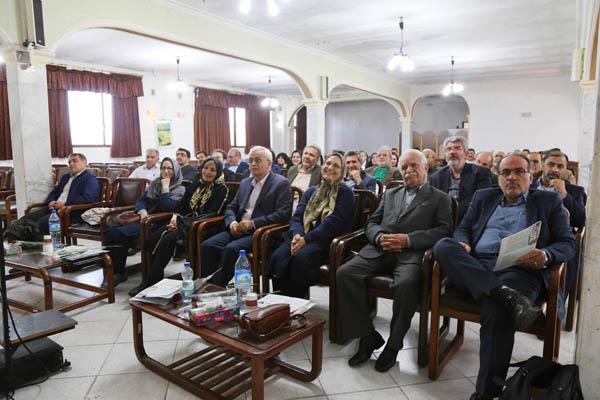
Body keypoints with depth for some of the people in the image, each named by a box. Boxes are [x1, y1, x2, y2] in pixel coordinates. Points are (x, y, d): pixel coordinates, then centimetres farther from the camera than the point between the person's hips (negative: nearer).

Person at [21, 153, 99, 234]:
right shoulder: (66, 177, 27)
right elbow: (53, 193, 29)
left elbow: (88, 198, -16)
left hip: (72, 212, -8)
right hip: (54, 208, 8)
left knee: (41, 223, -30)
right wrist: (51, 202, 5)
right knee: (25, 220, -12)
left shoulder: (90, 178, 0)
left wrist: (65, 204, -15)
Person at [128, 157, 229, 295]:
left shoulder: (221, 189, 0)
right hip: (185, 223, 6)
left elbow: (212, 213, -10)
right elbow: (183, 205, 19)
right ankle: (156, 278, -9)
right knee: (152, 239, -20)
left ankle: (150, 282, -16)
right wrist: (175, 216, -5)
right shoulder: (195, 184, 18)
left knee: (167, 240, -28)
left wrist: (183, 222, -17)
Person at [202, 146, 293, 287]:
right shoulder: (245, 183, 20)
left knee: (231, 249, -31)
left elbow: (283, 214, -12)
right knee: (207, 246, -17)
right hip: (237, 230, 6)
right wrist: (232, 223, -3)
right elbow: (231, 208, 21)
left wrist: (252, 223, -17)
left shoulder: (281, 184, -1)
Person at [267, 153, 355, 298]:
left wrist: (306, 239, -18)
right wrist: (297, 234, -12)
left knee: (299, 258, -34)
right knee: (278, 257, -25)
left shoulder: (345, 193, 6)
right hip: (302, 237, 5)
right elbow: (297, 216, 12)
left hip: (328, 241, -4)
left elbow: (332, 222, -9)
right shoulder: (311, 191, 23)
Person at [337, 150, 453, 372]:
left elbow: (443, 231, 0)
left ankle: (393, 345, -12)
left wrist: (408, 239, -14)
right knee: (344, 274, -21)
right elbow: (372, 223, 21)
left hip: (411, 254, -4)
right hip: (379, 251, 4)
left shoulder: (440, 198, 15)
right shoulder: (390, 194, 28)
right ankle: (368, 337, -8)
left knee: (406, 284, -36)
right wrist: (379, 237, -4)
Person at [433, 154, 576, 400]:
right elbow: (463, 229, 22)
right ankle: (506, 295, -35)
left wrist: (546, 256, -14)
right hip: (475, 268, 3)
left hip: (520, 270, -3)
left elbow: (568, 244, 11)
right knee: (443, 246, -27)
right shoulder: (483, 197, 26)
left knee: (497, 312, -34)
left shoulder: (548, 201, 18)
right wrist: (463, 245, -4)